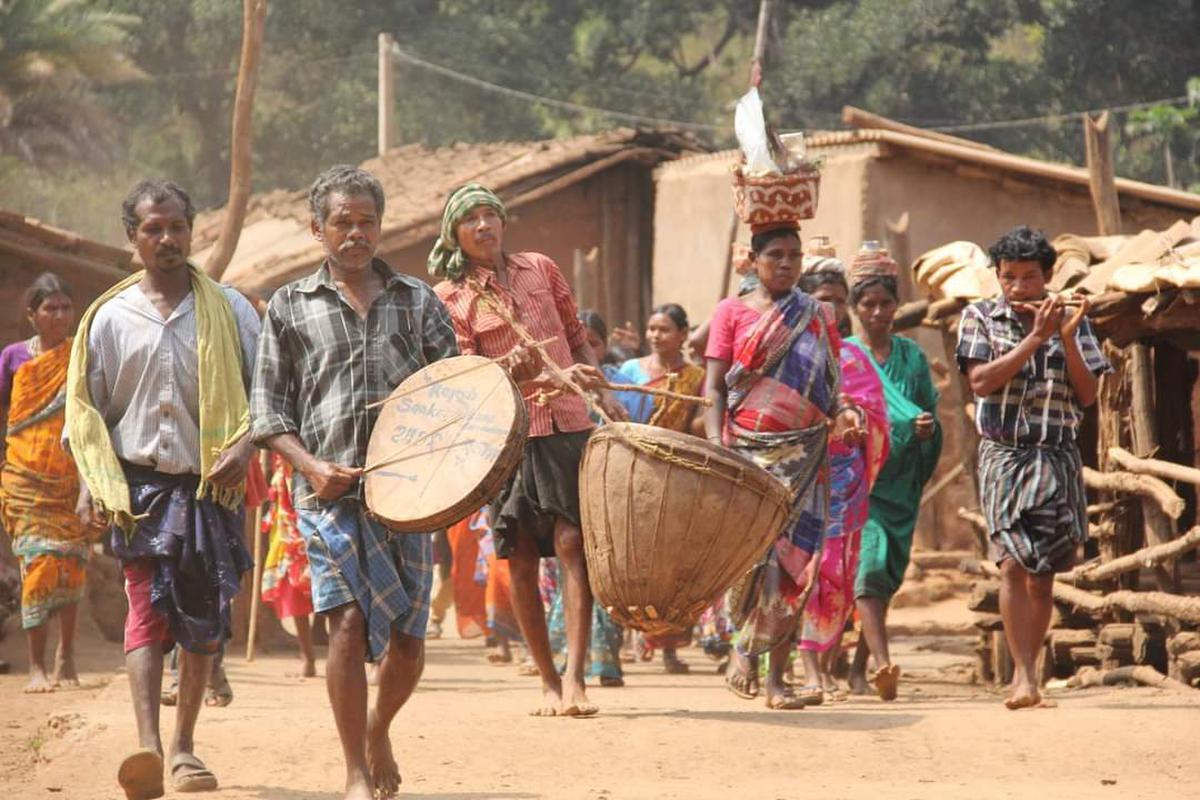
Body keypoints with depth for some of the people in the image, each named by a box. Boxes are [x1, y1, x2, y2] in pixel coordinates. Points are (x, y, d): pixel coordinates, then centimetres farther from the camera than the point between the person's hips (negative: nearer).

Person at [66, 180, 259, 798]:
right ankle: (147, 746, -29)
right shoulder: (110, 317, 6)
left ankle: (184, 745, 21)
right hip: (140, 485, -2)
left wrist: (245, 446, -10)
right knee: (147, 608, -16)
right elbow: (86, 409, 9)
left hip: (212, 486, 2)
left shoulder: (229, 310, 6)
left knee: (203, 620, 7)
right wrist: (93, 482, -3)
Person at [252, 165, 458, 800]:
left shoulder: (417, 301, 14)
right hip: (331, 490, -2)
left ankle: (378, 731, 34)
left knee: (407, 636, 4)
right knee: (348, 620, -15)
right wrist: (312, 466, -9)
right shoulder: (289, 307, 10)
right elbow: (269, 412, 7)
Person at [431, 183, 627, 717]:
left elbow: (577, 338, 22)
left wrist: (604, 394, 10)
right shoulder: (450, 297, 2)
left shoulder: (540, 269, 12)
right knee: (521, 558, 2)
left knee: (571, 543, -12)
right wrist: (544, 376, -22)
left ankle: (575, 679, -16)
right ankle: (548, 681, 13)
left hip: (566, 424, 1)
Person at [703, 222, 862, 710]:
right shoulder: (732, 312, 7)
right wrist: (715, 443, -13)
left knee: (794, 561, -3)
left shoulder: (817, 318, 13)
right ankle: (745, 646, 10)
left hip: (803, 454, 2)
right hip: (748, 450, -2)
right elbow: (714, 385, 2)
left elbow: (830, 386, 15)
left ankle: (776, 675, 3)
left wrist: (842, 412, -8)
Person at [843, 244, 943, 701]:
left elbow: (930, 415, 14)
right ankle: (882, 663, -33)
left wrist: (926, 429, -8)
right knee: (868, 561, -20)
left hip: (900, 483, 4)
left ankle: (859, 668, 22)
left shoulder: (912, 357, 12)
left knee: (886, 576, 7)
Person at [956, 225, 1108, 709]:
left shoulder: (1072, 323, 9)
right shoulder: (980, 318, 5)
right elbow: (981, 381, -9)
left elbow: (1088, 395, 3)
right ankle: (1025, 678, -20)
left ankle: (1024, 675, 15)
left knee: (1043, 577, 4)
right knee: (1013, 563, -17)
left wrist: (1067, 339, -11)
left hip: (1058, 458, 2)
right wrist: (1035, 337, -14)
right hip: (1003, 455, -2)